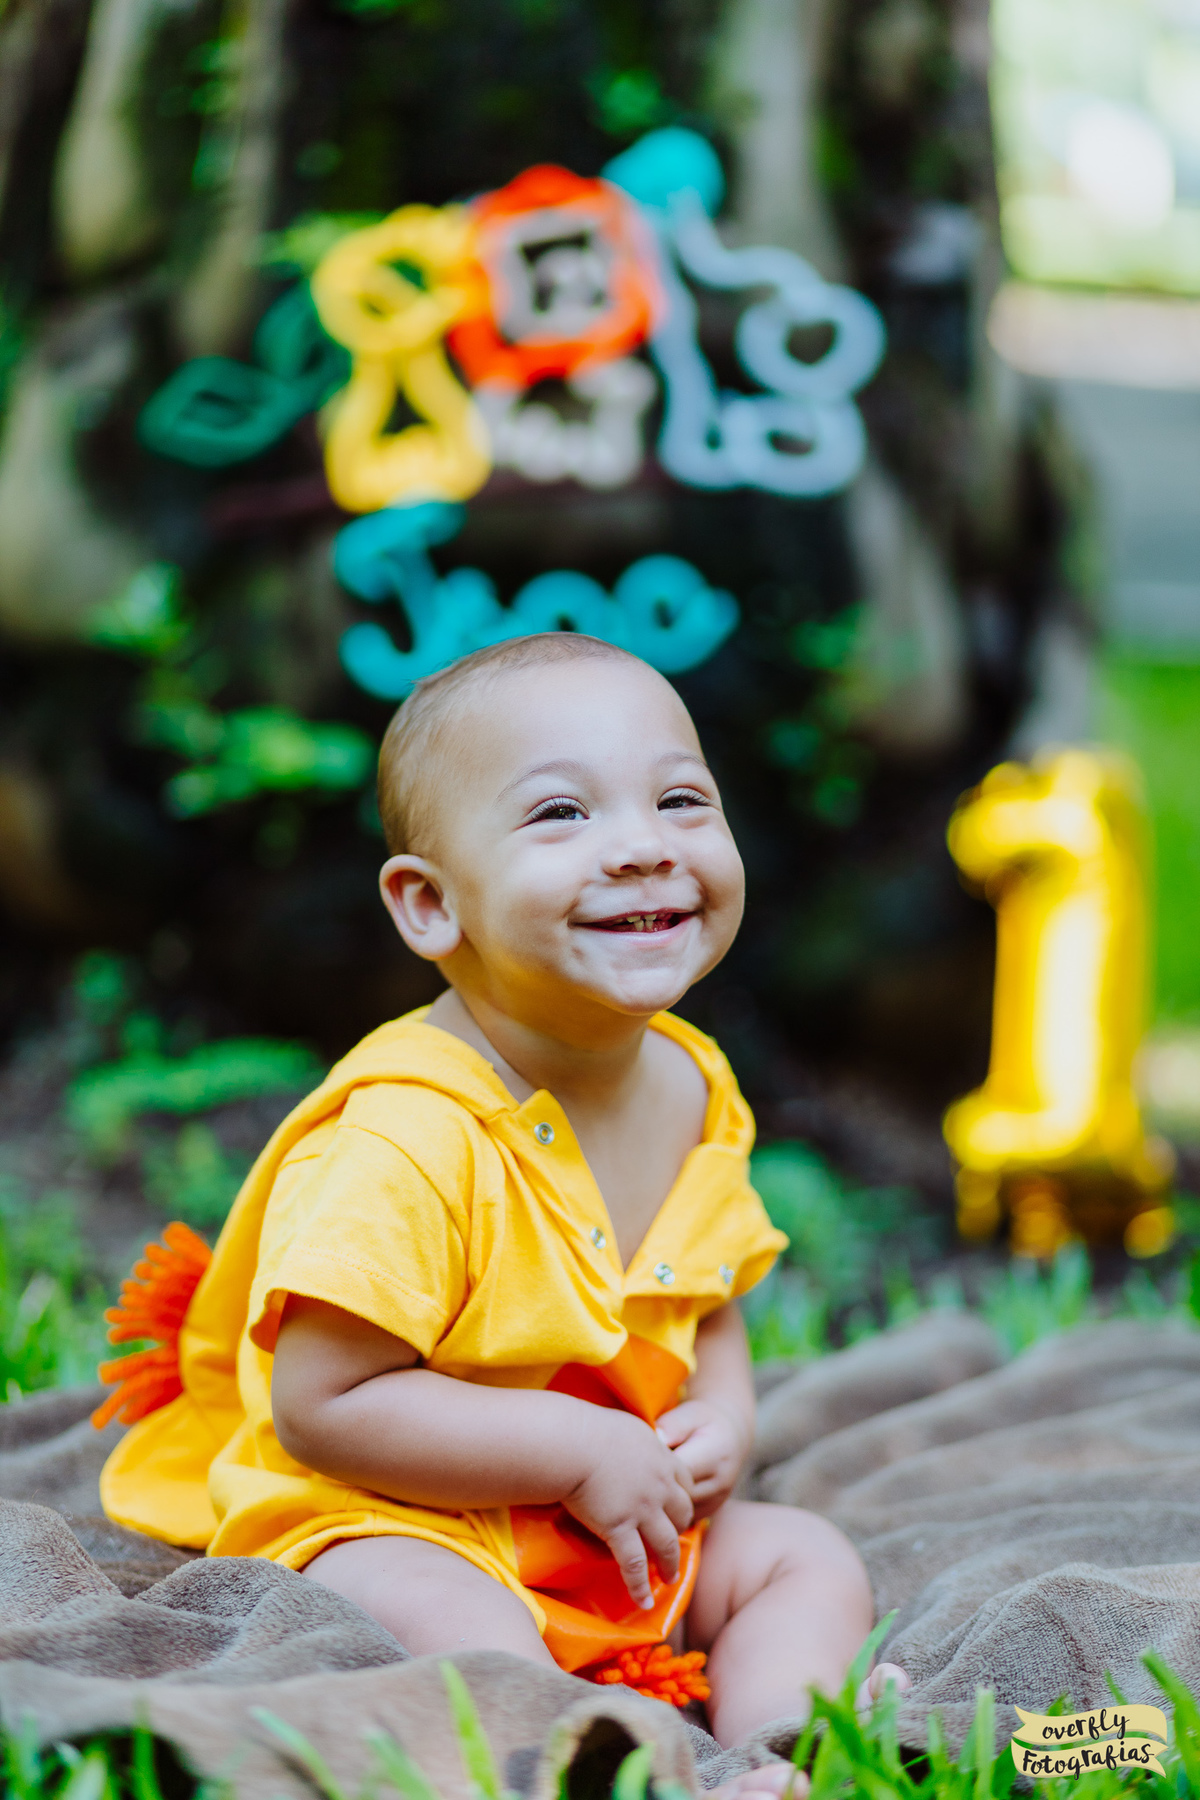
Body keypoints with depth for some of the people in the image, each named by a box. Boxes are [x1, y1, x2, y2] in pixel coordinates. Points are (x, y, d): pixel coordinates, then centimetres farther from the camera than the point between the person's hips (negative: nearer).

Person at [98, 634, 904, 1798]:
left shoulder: (691, 1089, 1)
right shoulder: (403, 1137, -25)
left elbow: (711, 1311, 17)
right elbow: (323, 1405, -25)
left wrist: (723, 1416, -7)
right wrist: (578, 1448, -23)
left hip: (629, 1525, 8)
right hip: (383, 1520, -8)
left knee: (809, 1558, -1)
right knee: (449, 1619, -36)